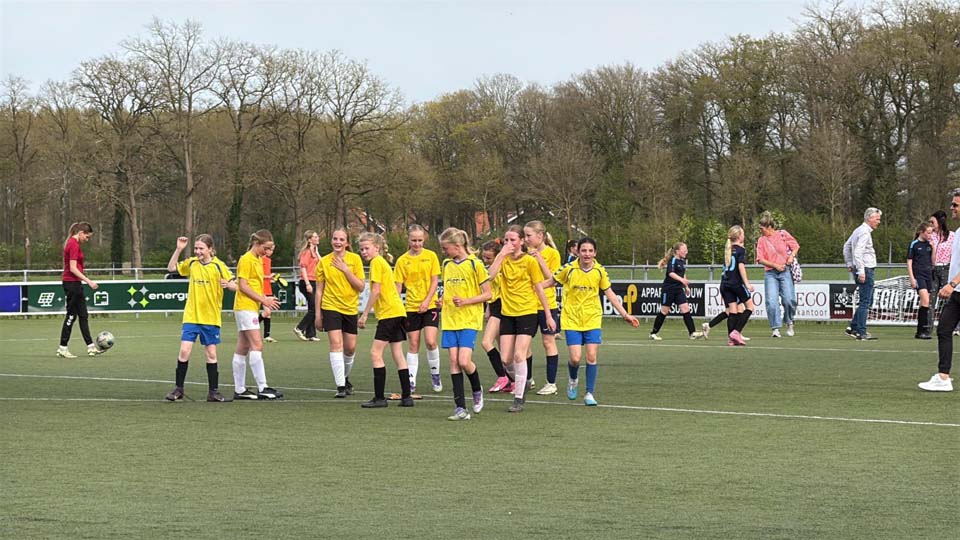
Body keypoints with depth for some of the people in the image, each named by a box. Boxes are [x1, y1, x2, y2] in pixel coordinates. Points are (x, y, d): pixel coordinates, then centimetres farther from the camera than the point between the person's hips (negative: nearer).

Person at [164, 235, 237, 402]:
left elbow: (235, 287, -5)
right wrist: (179, 249, 4)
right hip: (191, 317, 2)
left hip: (211, 318, -2)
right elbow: (171, 268, 15)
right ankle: (179, 389, 4)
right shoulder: (191, 263, 4)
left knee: (211, 354, 5)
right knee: (184, 351, -6)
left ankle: (213, 391, 14)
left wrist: (228, 284, -28)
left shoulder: (218, 266, -5)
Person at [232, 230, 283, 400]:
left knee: (242, 348, 9)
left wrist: (265, 300, 7)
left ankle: (239, 389, 11)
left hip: (251, 308, 10)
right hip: (245, 307, -10)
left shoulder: (258, 260, 18)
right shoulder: (246, 260, -10)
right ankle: (262, 388, -19)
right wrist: (263, 300, -16)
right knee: (257, 345, -14)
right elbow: (243, 286, -15)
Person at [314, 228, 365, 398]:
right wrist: (318, 314, 1)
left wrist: (345, 269, -15)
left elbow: (361, 287, -7)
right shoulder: (324, 262, -1)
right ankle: (340, 386, -14)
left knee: (350, 347, 7)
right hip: (331, 307, -2)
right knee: (336, 344, -14)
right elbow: (319, 290, 4)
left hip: (350, 308, 2)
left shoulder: (355, 259, -2)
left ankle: (345, 377, 34)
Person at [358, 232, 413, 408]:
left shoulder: (377, 262, -7)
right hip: (398, 311, 10)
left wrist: (364, 315, -11)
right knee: (398, 355, 10)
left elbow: (375, 291, -14)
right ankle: (406, 397, 10)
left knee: (376, 353, -8)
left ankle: (379, 398, -9)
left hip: (389, 313, -10)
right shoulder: (383, 262, 20)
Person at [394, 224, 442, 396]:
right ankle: (411, 382, 9)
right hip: (411, 306, 1)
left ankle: (435, 375, 8)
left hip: (430, 305, -1)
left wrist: (427, 301, -12)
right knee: (413, 344, 3)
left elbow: (435, 281, -1)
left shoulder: (431, 256, 0)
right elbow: (398, 286, 1)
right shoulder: (402, 260, 0)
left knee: (431, 341, -13)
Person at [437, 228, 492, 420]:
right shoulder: (446, 265, 11)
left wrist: (466, 301, -17)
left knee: (464, 361, -15)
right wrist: (444, 300, 4)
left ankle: (477, 390, 15)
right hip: (450, 319, 5)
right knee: (454, 361, -2)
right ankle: (460, 407, -1)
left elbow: (487, 294, -6)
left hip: (469, 319, -5)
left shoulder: (474, 264, -7)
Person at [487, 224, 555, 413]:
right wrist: (502, 254, -16)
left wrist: (548, 316, 0)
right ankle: (521, 381, 31)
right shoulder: (502, 259, 6)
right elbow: (490, 275, -13)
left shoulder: (529, 261, -5)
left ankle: (519, 399, -8)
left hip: (527, 312, -4)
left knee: (519, 355, -15)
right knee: (506, 359, 0)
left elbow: (539, 289, -1)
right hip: (507, 313, 4)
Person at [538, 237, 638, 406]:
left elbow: (610, 294, 7)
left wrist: (625, 315, 5)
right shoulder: (568, 269, -8)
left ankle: (590, 394, 5)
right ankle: (573, 380, 26)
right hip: (571, 320, -1)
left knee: (591, 356, -7)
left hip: (593, 320, 1)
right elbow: (549, 282, 5)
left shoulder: (600, 271, -2)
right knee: (575, 358, -8)